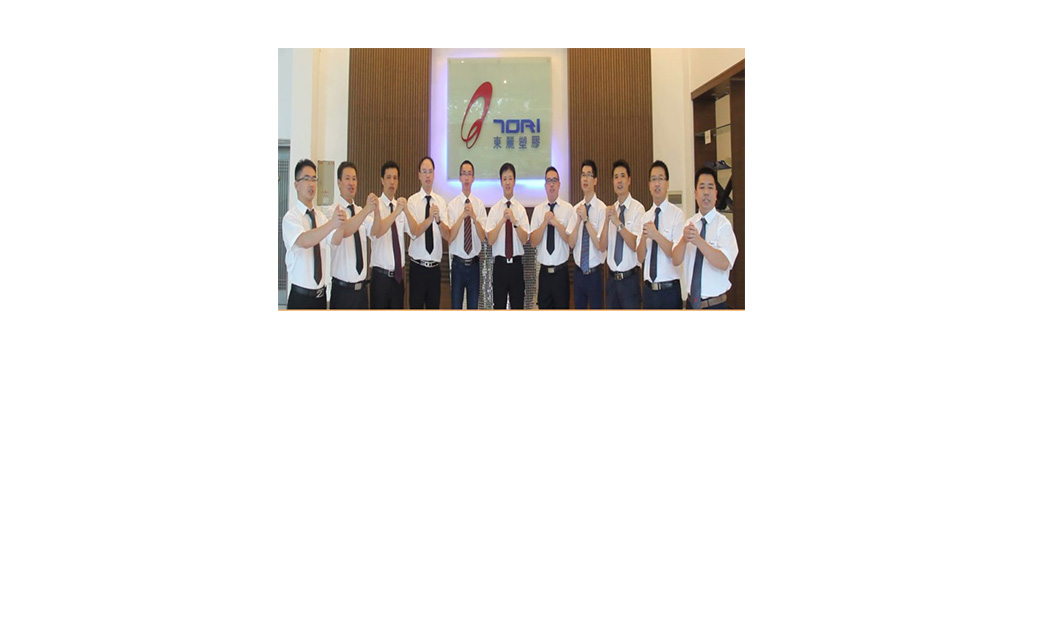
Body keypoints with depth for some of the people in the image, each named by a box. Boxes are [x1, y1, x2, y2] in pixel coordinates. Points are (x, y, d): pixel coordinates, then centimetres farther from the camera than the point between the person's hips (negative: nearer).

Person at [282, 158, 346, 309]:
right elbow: (304, 241, -31)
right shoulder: (290, 217, -12)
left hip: (321, 295, 6)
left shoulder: (320, 216, 8)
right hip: (300, 296, -6)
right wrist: (332, 224, -42)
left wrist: (341, 223, -25)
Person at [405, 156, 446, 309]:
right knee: (416, 306, 3)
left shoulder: (441, 201, 4)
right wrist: (430, 218, -33)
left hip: (435, 266, 3)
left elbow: (447, 235, -7)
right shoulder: (412, 200, -4)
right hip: (418, 266, -3)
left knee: (434, 307, 12)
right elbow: (414, 232, -18)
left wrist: (438, 220, -26)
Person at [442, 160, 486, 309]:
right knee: (456, 305, 7)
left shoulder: (479, 204, 0)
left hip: (474, 263, 1)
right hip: (458, 263, -1)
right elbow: (449, 237, -14)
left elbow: (483, 237, -10)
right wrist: (462, 216, -25)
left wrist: (474, 217, -26)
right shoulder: (452, 205, -4)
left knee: (473, 305, 12)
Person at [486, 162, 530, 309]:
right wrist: (502, 220, -22)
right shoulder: (494, 209, 0)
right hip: (500, 264, -1)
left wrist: (514, 221, -23)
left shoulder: (521, 209, 2)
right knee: (499, 306, 6)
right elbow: (490, 240, -11)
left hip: (517, 264, 1)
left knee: (518, 305, 9)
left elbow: (524, 240, -9)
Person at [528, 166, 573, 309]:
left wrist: (556, 222, -17)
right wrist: (545, 222, -14)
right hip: (544, 270, 2)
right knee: (544, 307, 10)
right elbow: (533, 242, -3)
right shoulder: (538, 210, 5)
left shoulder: (568, 208, -2)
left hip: (561, 271, -2)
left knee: (562, 306, 5)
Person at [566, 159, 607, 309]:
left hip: (595, 273, -4)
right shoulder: (576, 208, 4)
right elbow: (571, 243, -2)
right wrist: (579, 220, -16)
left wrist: (586, 219, -21)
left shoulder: (602, 209, -11)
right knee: (579, 307, 15)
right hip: (579, 272, 5)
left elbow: (601, 245, -17)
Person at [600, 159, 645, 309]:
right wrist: (607, 221, -14)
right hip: (612, 278, 5)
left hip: (629, 278, -5)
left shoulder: (637, 208, -9)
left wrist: (618, 223, -26)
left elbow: (635, 245, -17)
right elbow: (603, 246, 0)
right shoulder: (611, 209, 7)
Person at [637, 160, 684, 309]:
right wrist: (644, 237, -14)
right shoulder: (645, 216, 9)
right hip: (649, 289, 5)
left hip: (670, 289, -4)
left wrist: (656, 235, -24)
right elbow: (640, 256, 4)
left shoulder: (677, 214, -7)